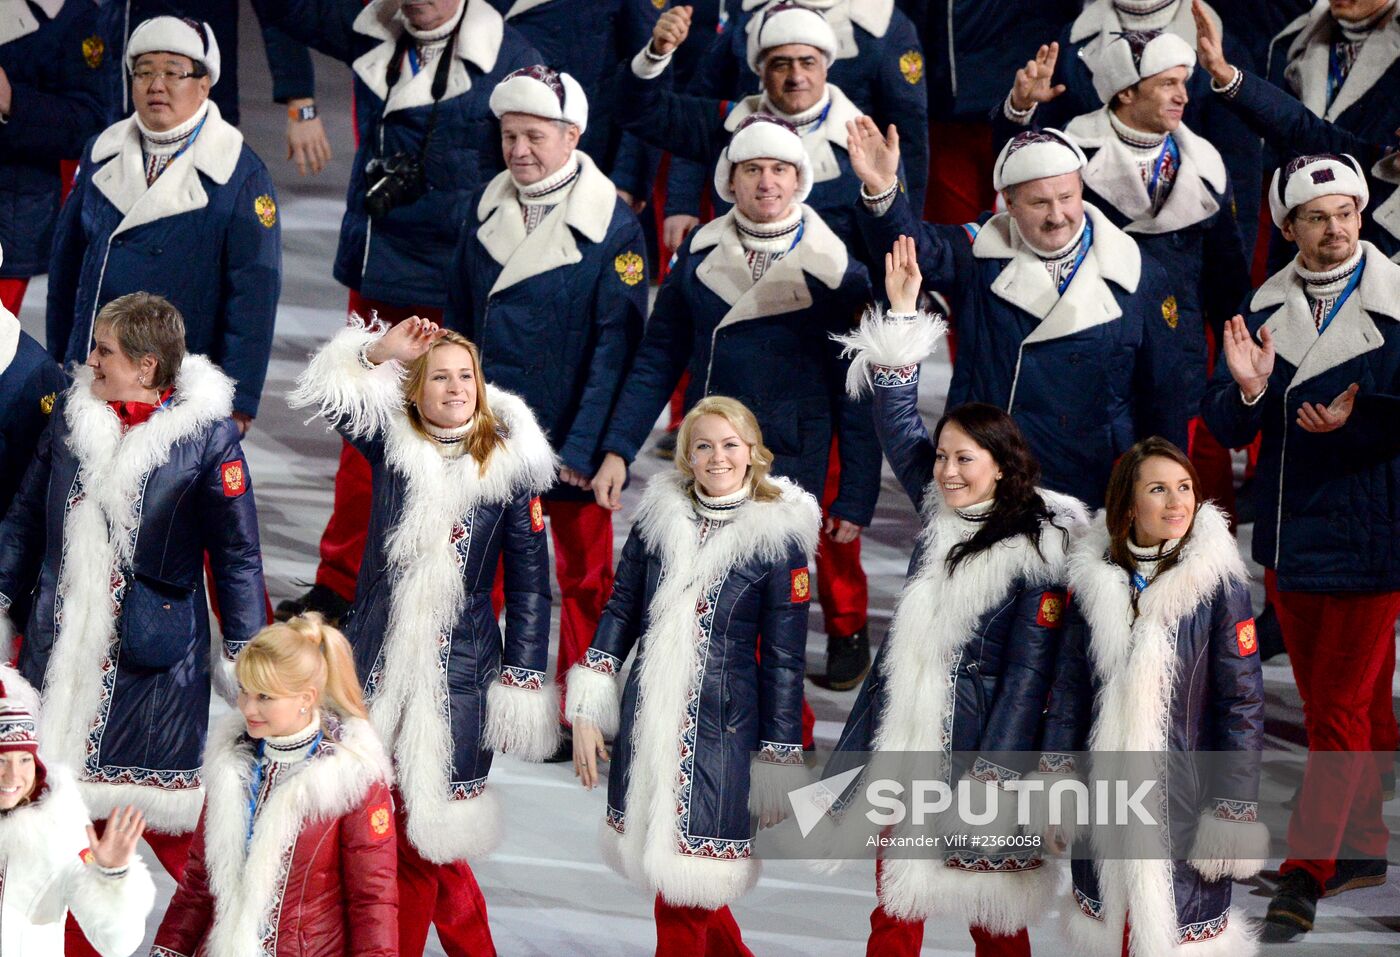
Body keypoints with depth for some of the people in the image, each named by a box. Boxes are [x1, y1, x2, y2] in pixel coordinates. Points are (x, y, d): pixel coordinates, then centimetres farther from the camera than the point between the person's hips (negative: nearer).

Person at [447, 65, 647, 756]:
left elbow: (617, 345, -13)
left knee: (581, 574, 8)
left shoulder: (612, 226, -12)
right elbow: (460, 321, 11)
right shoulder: (486, 211, 3)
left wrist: (588, 444, -17)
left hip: (571, 435, -4)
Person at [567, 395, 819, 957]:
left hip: (719, 729, -4)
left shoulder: (778, 535, -5)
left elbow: (784, 658, -2)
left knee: (685, 894, -4)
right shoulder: (660, 515, 5)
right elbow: (621, 610, 11)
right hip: (644, 721, 4)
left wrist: (777, 764, -2)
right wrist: (586, 710, 5)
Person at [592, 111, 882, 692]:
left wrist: (857, 496, -4)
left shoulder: (835, 269, -5)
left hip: (799, 471, -3)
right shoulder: (698, 256, 4)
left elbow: (858, 396, -2)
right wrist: (618, 450, -1)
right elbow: (658, 360, 8)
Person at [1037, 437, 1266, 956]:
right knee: (1110, 914, 15)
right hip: (1106, 792, 3)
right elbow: (1069, 688, 7)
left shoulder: (1217, 583, -9)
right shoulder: (1094, 578, 0)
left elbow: (1242, 704, -8)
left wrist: (1235, 811, -10)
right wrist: (1058, 784, 4)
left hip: (1185, 793, -3)